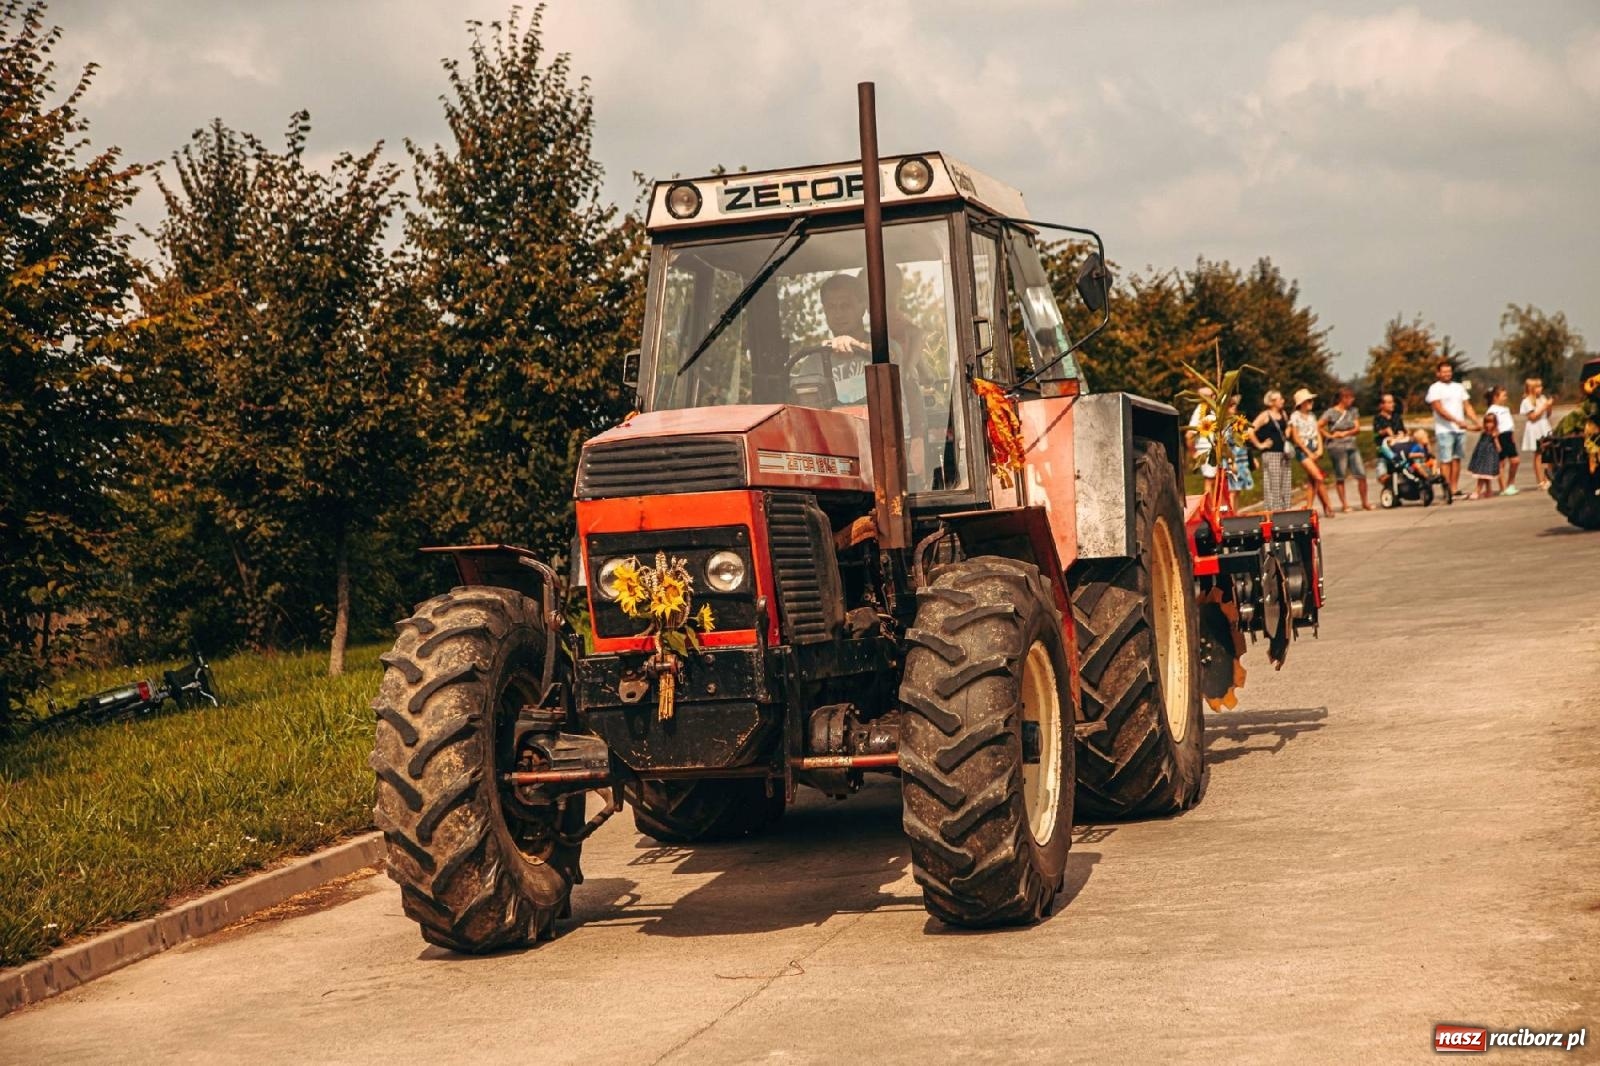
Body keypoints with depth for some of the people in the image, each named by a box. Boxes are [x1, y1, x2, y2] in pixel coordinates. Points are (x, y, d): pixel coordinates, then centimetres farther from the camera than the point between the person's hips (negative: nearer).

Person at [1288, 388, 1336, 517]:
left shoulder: (1312, 416, 13)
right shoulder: (1295, 417, -5)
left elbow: (1318, 434, 12)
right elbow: (1296, 438, -8)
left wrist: (1320, 449, -4)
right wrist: (1309, 453, -10)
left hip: (1314, 450, 6)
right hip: (1303, 450, -6)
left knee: (1311, 481, 3)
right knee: (1319, 478, -15)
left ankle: (1309, 508, 7)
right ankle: (1328, 507, -11)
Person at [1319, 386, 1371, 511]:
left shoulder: (1353, 411, 12)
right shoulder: (1331, 412, -3)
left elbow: (1357, 429, 4)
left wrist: (1344, 433, -10)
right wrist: (1329, 435, -7)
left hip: (1352, 446, 5)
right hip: (1337, 447, -5)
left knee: (1361, 474, -1)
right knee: (1340, 477, -2)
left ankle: (1364, 503, 8)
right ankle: (1344, 504, 5)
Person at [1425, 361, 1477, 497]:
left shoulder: (1459, 387, 16)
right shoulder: (1435, 389, -2)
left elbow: (1468, 407, 15)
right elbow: (1439, 409, -12)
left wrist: (1476, 422, 0)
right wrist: (1457, 421, -20)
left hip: (1460, 430, 5)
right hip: (1444, 430, -5)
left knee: (1457, 459, 5)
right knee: (1446, 460, -7)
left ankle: (1455, 488, 7)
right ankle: (1447, 489, -8)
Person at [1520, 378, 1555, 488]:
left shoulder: (1543, 398, 12)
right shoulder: (1527, 401, -8)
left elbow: (1547, 415, 16)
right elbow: (1533, 416, -15)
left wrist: (1549, 406, -2)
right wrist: (1544, 406, -15)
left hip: (1545, 428, 6)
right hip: (1535, 429, -6)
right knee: (1538, 455, -3)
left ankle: (1547, 480, 8)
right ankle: (1541, 481, -1)